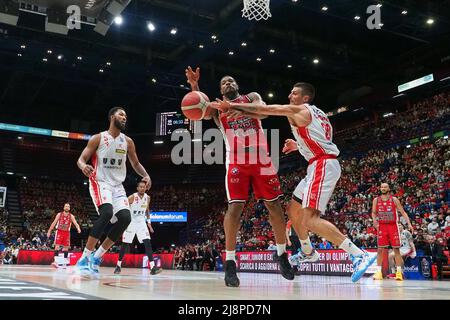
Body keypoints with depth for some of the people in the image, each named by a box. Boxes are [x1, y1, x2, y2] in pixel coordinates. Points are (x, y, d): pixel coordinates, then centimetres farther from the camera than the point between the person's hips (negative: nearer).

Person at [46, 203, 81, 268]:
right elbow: (54, 223, 4)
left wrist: (78, 228, -33)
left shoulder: (71, 216, 1)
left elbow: (75, 223, -11)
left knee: (66, 247, 3)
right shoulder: (59, 214, 1)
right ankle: (55, 261, -17)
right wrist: (49, 231, 1)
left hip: (67, 232, 1)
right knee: (57, 246, -12)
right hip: (59, 231, -1)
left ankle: (65, 262, 10)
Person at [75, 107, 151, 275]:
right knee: (107, 212, -30)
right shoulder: (98, 138, -4)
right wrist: (83, 166, -29)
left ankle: (96, 257, -3)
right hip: (100, 183, -5)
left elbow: (135, 163, 18)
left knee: (125, 217, -16)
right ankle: (85, 258, -21)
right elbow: (81, 159, -4)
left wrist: (146, 175, -2)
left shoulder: (128, 141, 8)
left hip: (117, 185, 5)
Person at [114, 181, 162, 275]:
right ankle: (118, 265, 21)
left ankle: (152, 267, -19)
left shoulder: (147, 198, 0)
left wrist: (149, 222, 12)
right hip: (131, 223, -3)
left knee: (147, 242, -13)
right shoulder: (132, 197, -15)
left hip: (141, 223, 3)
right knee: (125, 244, 1)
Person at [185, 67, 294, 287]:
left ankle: (282, 255, 20)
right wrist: (194, 86, -26)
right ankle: (230, 263, -11)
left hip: (261, 159, 1)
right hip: (236, 162, -1)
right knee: (235, 206, -16)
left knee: (274, 205, 4)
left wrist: (241, 108, -31)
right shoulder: (218, 107, 13)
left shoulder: (251, 97, 13)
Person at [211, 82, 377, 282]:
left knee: (310, 219, -20)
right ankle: (308, 252, 34)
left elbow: (264, 109, -5)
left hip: (323, 165, -10)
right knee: (293, 209, 18)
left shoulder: (298, 110, -3)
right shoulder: (315, 113, 23)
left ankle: (360, 255, -22)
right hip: (321, 165, 10)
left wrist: (232, 106, -1)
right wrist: (298, 146, 25)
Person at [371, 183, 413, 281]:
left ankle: (399, 272, 3)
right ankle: (379, 272, 4)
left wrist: (409, 223, -15)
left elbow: (403, 212, -3)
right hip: (382, 226, 2)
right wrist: (374, 220, -7)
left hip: (393, 226, -1)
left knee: (396, 249, -2)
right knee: (380, 249, -1)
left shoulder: (394, 199, -2)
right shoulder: (376, 200, 4)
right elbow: (373, 212, 14)